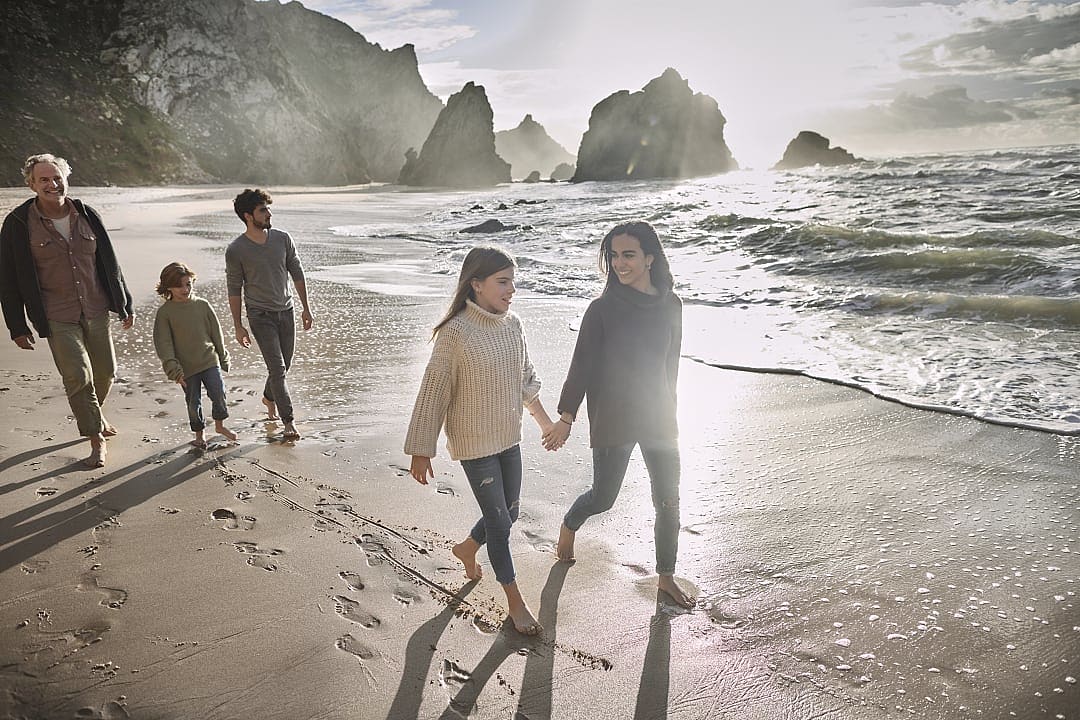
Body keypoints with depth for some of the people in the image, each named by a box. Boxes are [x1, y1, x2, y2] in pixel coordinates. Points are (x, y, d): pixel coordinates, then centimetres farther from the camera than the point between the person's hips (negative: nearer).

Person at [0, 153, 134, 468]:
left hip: (96, 311, 4)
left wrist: (124, 305, 13)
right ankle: (96, 440, 2)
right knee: (78, 376, -11)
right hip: (58, 318, -3)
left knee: (106, 373, 12)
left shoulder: (86, 215, 4)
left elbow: (110, 263, 11)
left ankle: (92, 414, 42)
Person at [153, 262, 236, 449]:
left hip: (210, 360, 1)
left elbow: (216, 332, 10)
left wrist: (223, 358, 14)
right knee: (193, 402, 7)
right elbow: (163, 343, -6)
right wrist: (173, 369, -12)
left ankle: (219, 424, 19)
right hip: (186, 367, -1)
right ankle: (199, 434, 26)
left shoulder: (202, 305, 1)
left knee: (219, 393, -6)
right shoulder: (165, 312, -5)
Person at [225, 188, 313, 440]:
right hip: (260, 315, -4)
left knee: (283, 365, 15)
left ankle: (269, 398, 44)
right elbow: (234, 289, -4)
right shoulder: (235, 250, -11)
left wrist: (306, 308, 8)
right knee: (277, 368, -10)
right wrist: (238, 326, -3)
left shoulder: (282, 239, -2)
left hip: (286, 311, 4)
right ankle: (289, 421, -4)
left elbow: (297, 274, 8)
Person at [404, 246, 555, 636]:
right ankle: (515, 601, 23)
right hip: (474, 443, -6)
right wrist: (421, 453, -12)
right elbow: (433, 394, -16)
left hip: (509, 439, 7)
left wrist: (545, 421, 23)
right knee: (499, 521, 4)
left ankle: (467, 548, 48)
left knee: (509, 513, 18)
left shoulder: (512, 325, -2)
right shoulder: (455, 333, -21)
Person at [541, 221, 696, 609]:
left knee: (669, 501, 8)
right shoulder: (603, 308, -13)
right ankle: (569, 526, 43)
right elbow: (582, 365, -10)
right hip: (612, 420, -4)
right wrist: (566, 418, -8)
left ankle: (666, 577, 27)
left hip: (658, 417, 4)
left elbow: (670, 363, 11)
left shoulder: (670, 306, -1)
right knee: (603, 497, 9)